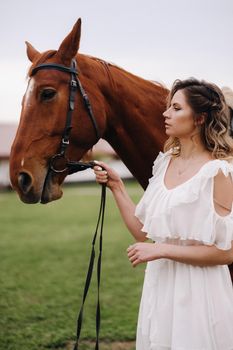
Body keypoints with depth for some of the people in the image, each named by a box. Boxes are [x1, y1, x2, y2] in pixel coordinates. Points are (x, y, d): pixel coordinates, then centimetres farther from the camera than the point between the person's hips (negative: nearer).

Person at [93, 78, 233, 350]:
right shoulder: (165, 162, 7)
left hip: (197, 291, -7)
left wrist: (163, 249, -20)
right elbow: (142, 231, 9)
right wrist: (116, 186, 2)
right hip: (159, 285, 7)